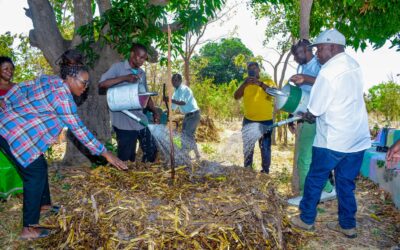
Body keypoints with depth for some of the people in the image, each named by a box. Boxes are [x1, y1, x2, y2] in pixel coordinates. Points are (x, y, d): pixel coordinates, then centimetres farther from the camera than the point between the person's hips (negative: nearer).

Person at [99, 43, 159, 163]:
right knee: (126, 158, 3)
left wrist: (154, 111, 5)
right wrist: (124, 78, -23)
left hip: (141, 120, 6)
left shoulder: (142, 73, 14)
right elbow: (102, 84, -16)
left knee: (151, 150, 13)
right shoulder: (118, 67, -4)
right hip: (124, 122, -6)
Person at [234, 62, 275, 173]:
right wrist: (245, 83, -20)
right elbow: (236, 96, -6)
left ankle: (265, 171, 15)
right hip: (248, 121, 3)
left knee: (265, 147, 3)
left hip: (266, 121, -3)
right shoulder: (245, 85, 10)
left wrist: (260, 84, -26)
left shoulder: (268, 82, 4)